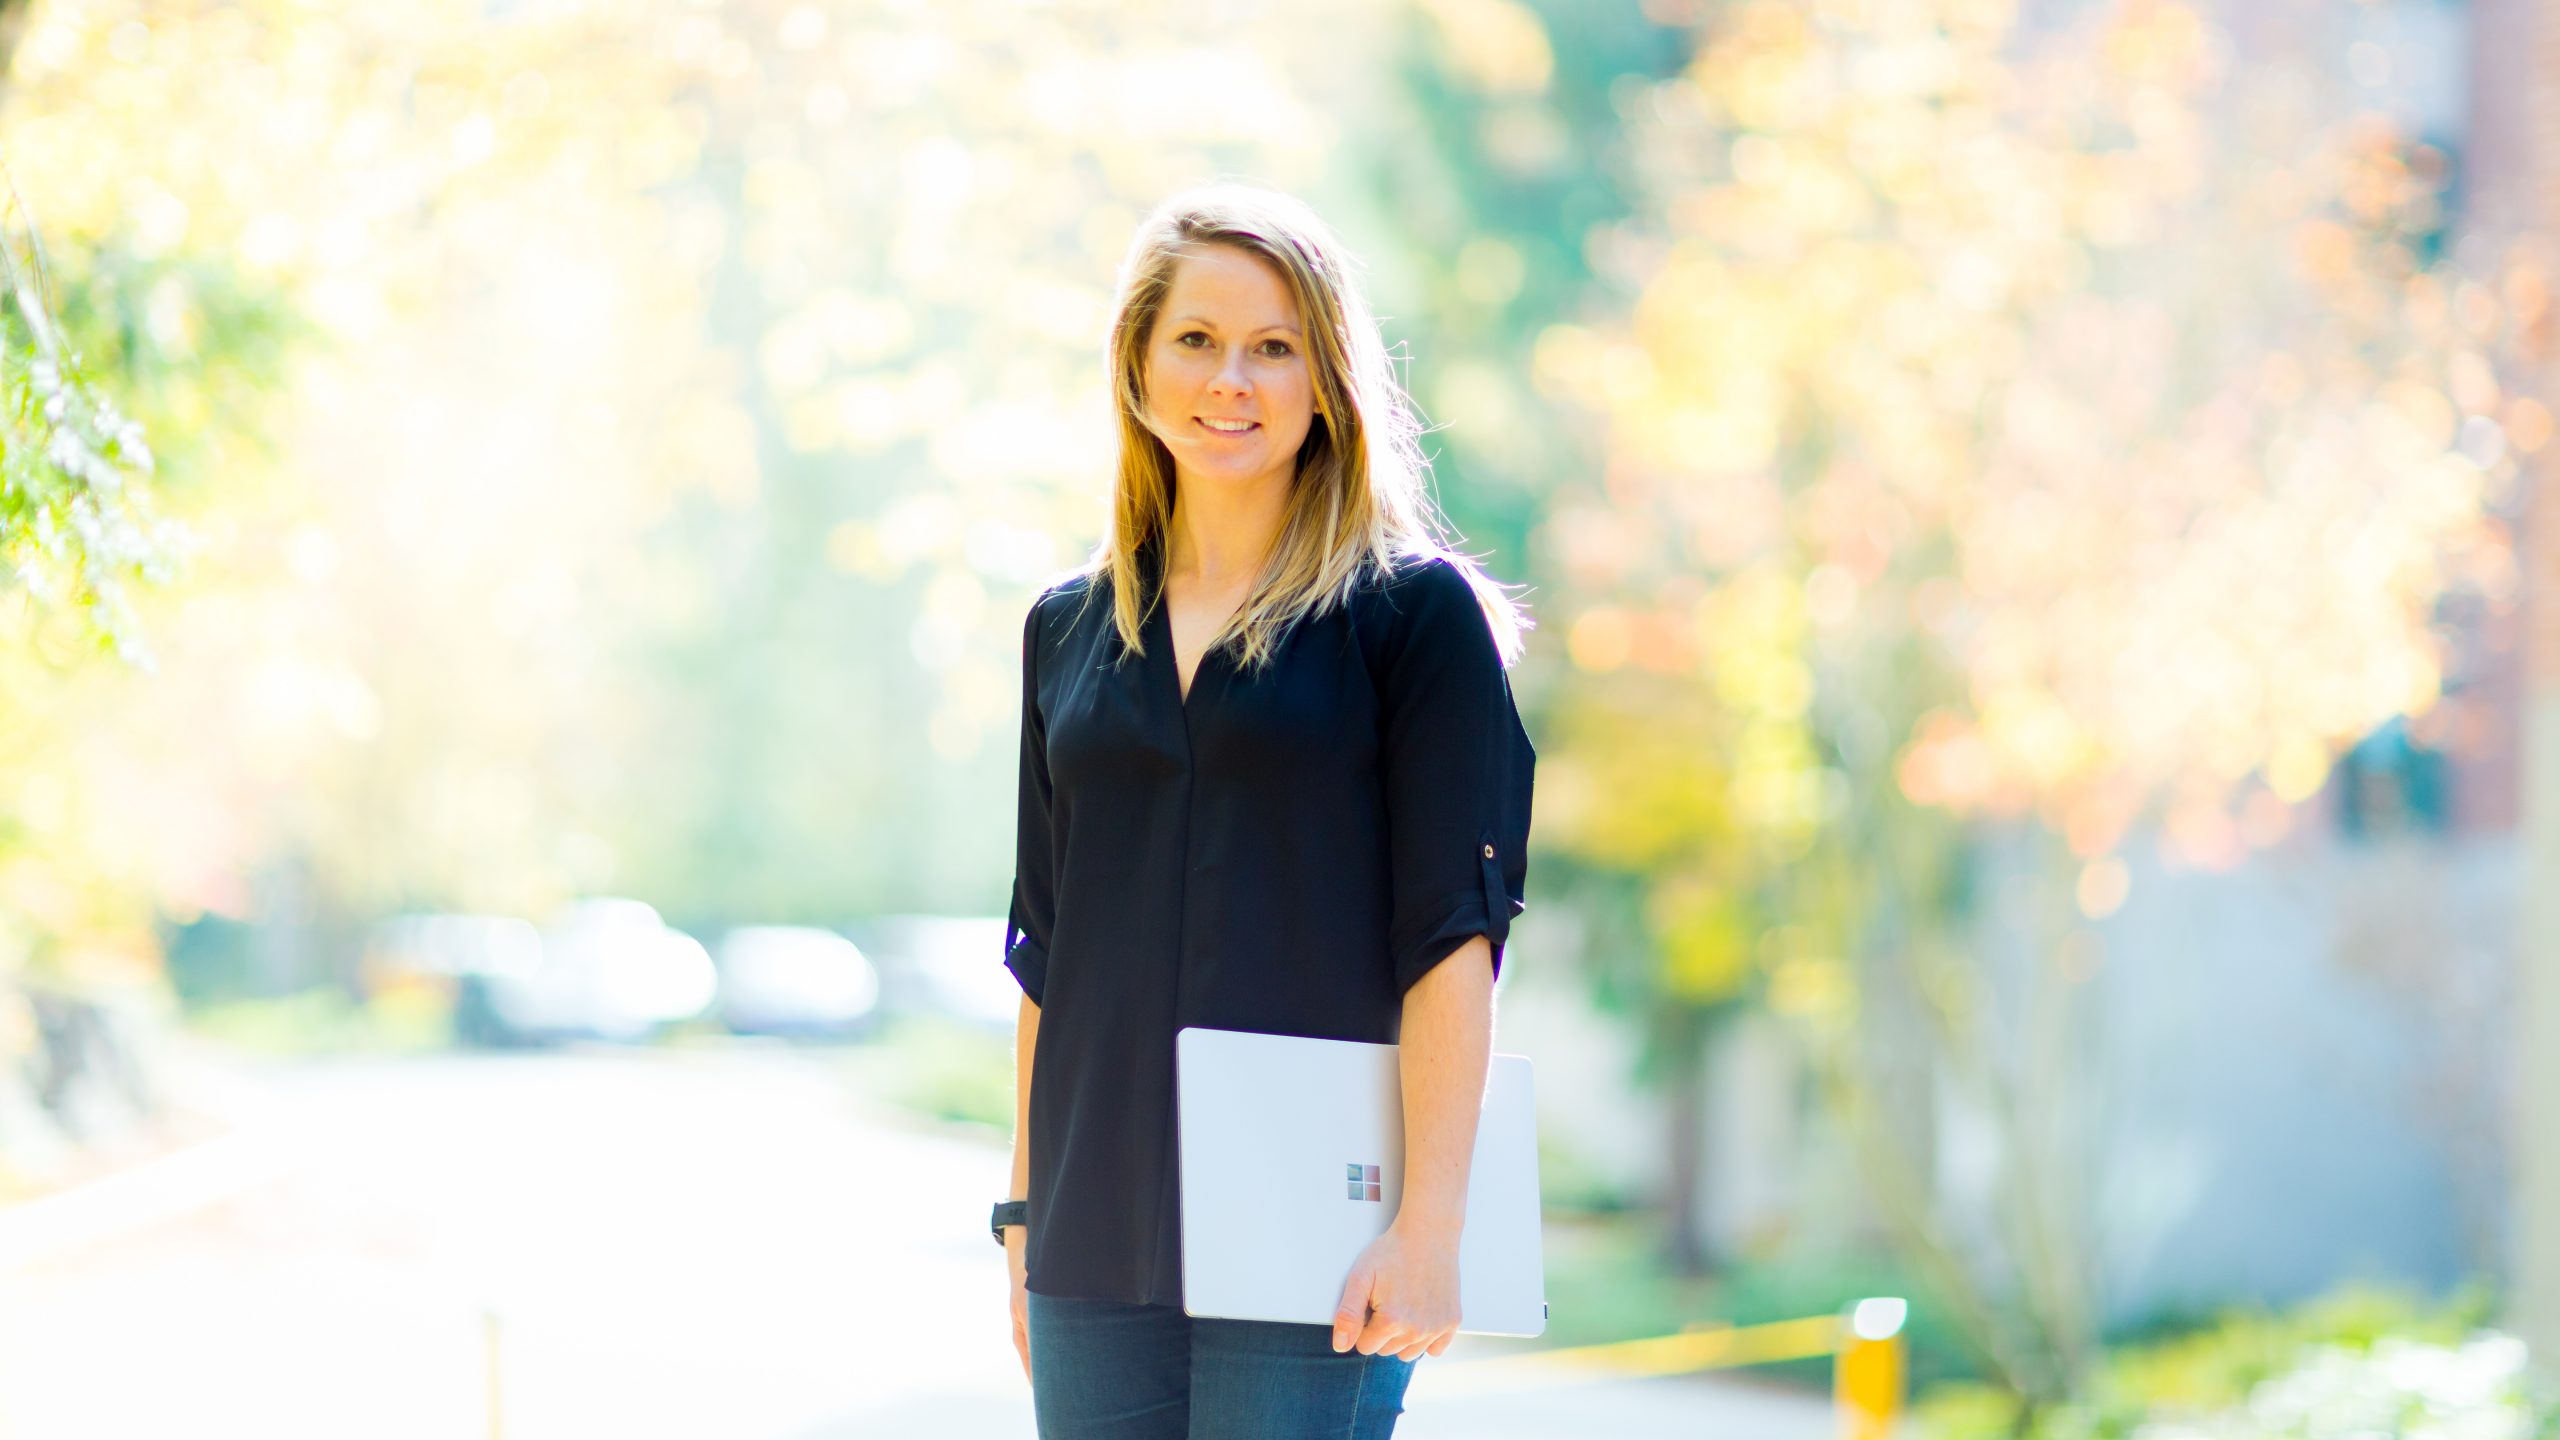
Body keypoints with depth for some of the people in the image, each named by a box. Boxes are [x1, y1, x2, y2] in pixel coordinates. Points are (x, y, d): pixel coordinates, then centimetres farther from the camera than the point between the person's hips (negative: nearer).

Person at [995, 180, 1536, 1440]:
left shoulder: (1413, 612, -2)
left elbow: (1451, 939, -7)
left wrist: (1428, 1229, -14)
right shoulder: (1070, 629, 12)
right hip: (1098, 1251, 5)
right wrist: (1023, 1216, 12)